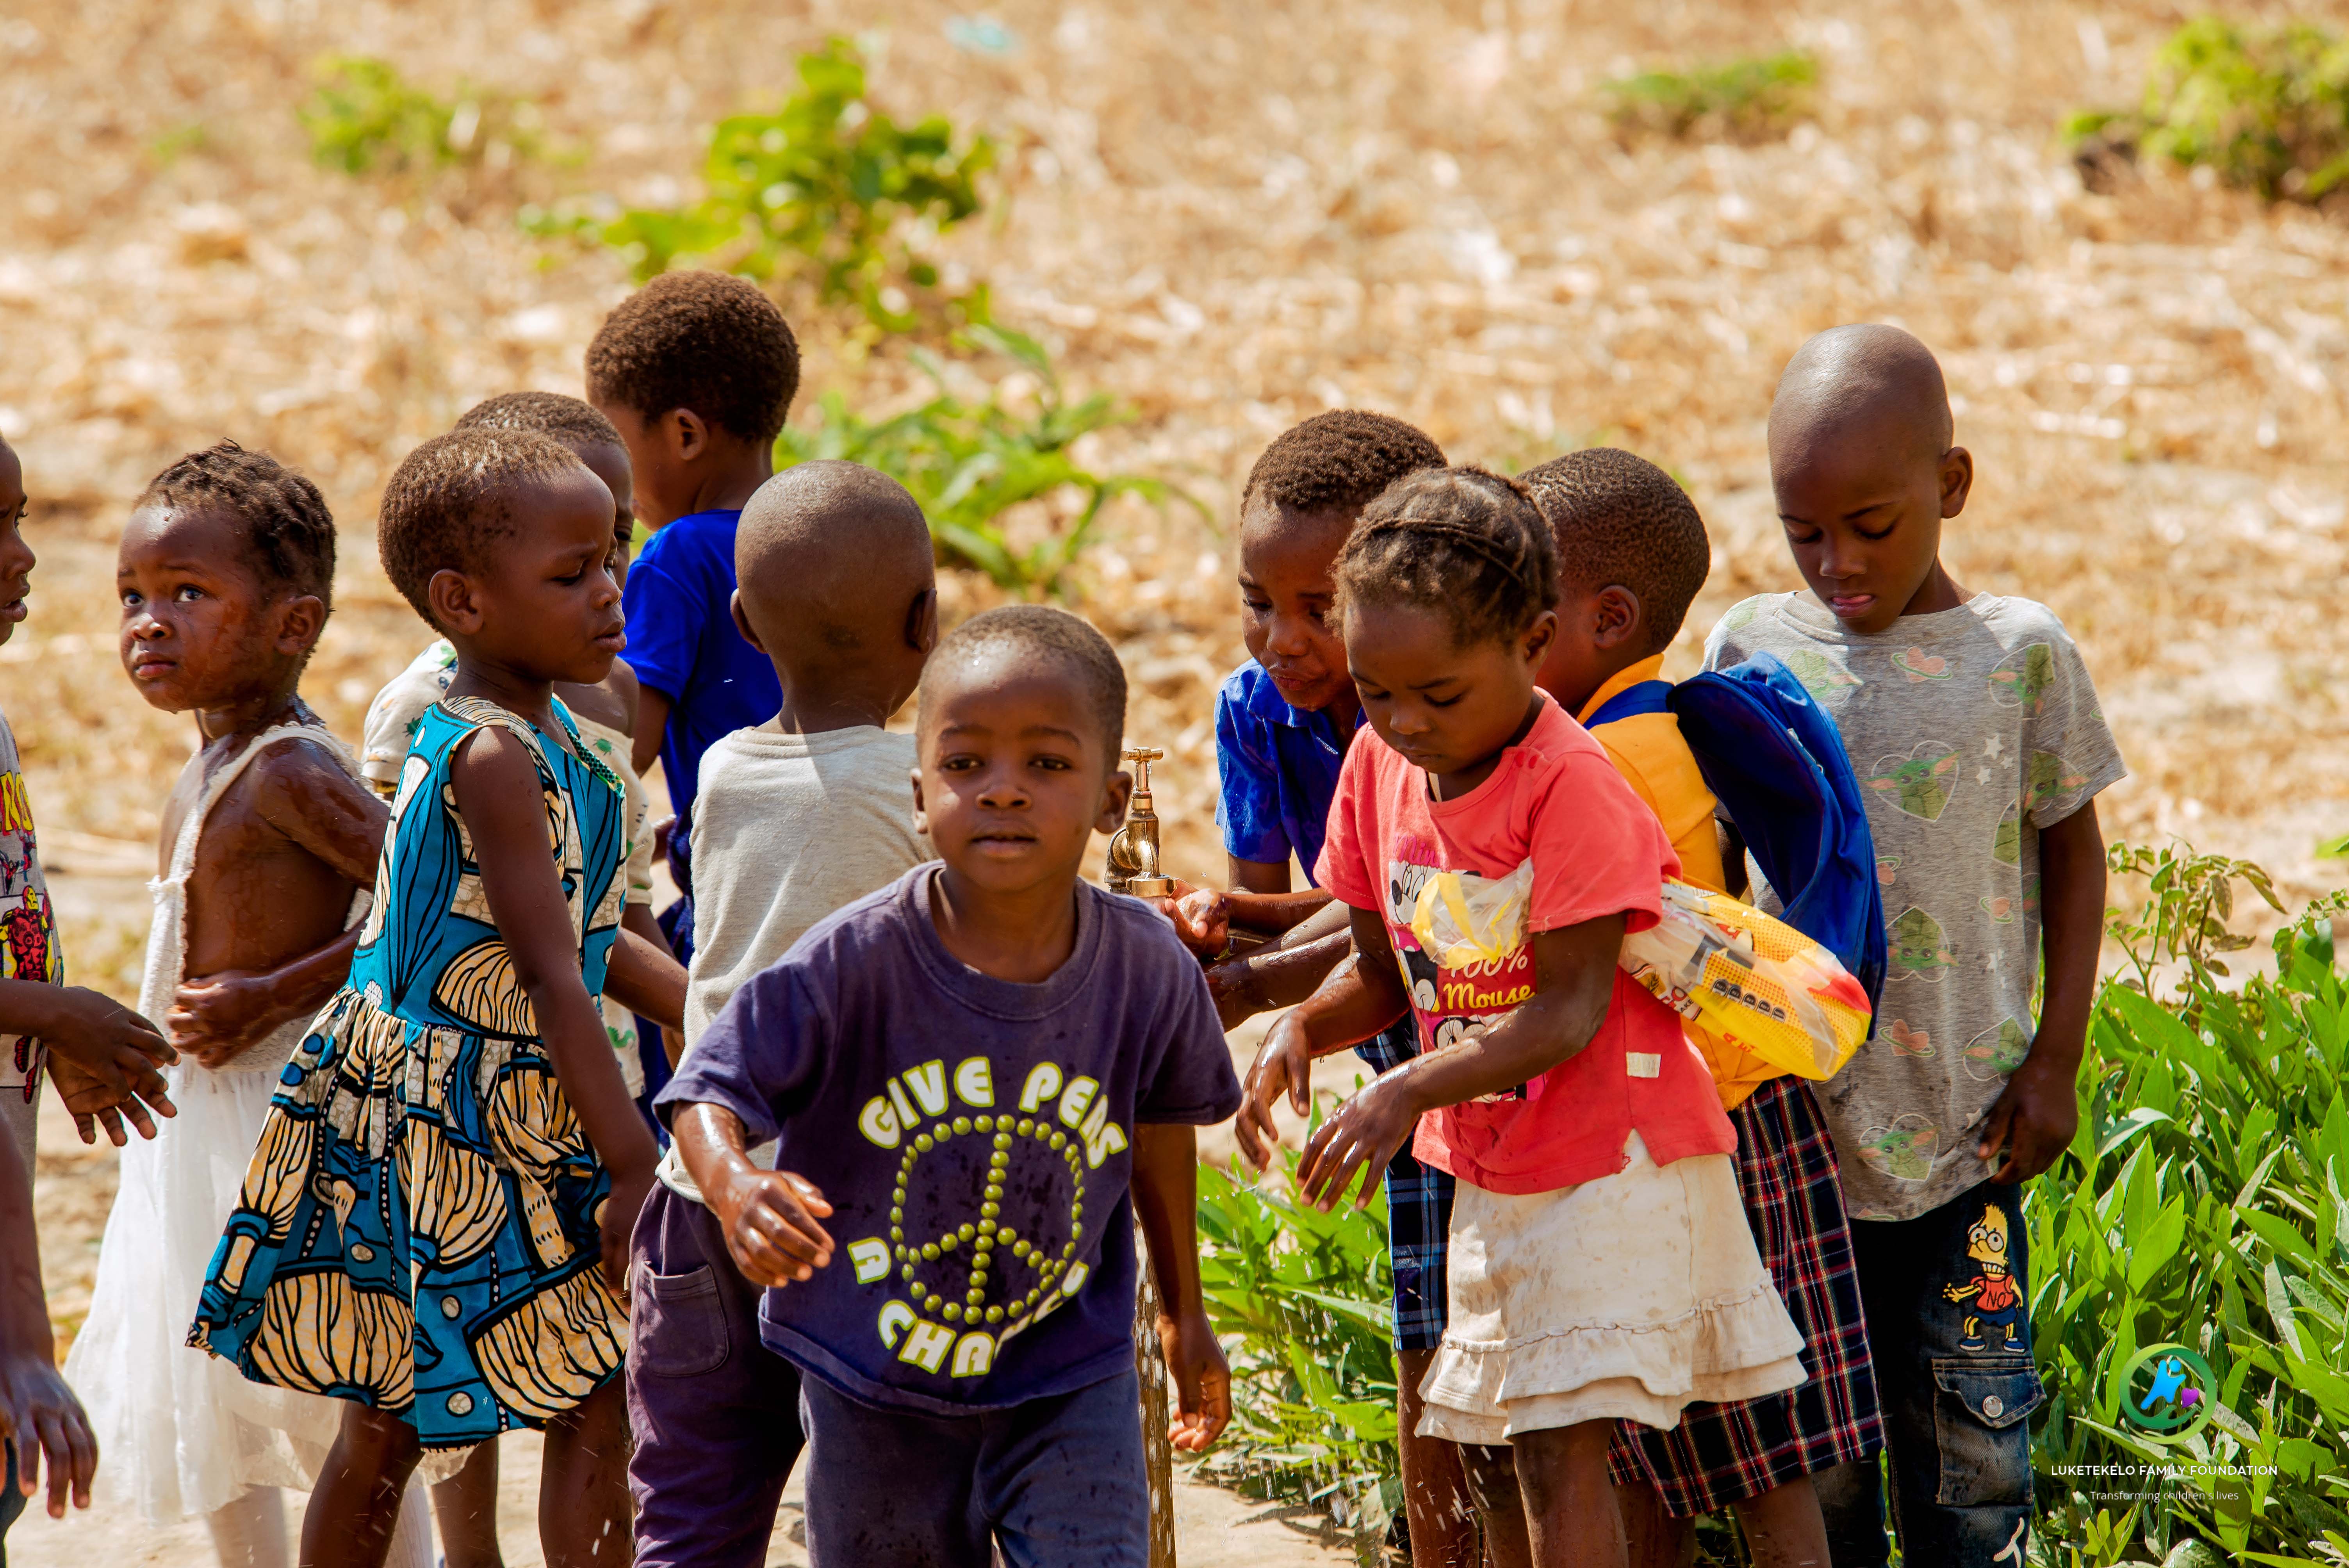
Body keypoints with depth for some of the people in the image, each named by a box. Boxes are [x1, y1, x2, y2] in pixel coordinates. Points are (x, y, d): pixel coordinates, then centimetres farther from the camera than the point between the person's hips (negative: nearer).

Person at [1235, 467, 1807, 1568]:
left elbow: (1571, 1010, -23)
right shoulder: (1380, 766, 1)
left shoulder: (1572, 786, -21)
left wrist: (1412, 1090, -32)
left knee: (1565, 1444, -13)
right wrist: (1299, 1029, -12)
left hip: (1609, 1159, -7)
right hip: (1487, 1169, 7)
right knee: (1530, 1456, 11)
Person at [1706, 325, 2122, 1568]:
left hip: (1964, 1128, -1)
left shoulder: (2018, 651, -4)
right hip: (1792, 1120, 1)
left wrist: (2056, 1058, 2)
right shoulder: (1748, 651, 0)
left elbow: (2071, 849, 7)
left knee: (1969, 1426, 5)